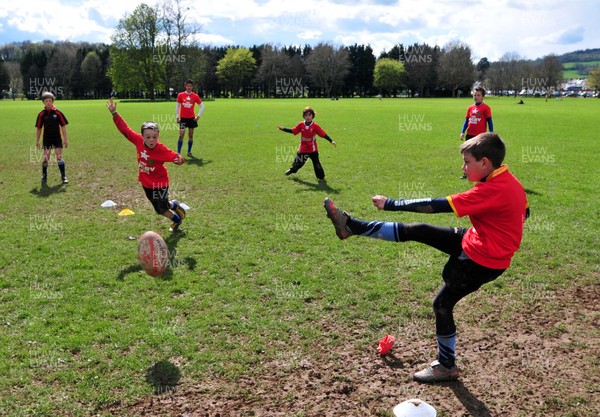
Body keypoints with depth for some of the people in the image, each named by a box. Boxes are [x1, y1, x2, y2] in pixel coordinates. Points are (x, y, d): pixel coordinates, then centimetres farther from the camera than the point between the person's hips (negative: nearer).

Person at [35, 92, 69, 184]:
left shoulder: (58, 112, -3)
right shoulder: (41, 114, 0)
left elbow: (63, 126, 1)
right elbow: (39, 128, 7)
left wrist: (65, 139, -2)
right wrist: (37, 141, 7)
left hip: (57, 137, -1)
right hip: (47, 138, 1)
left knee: (59, 156, -6)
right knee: (46, 157, -1)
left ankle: (63, 176, 2)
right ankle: (44, 176, 15)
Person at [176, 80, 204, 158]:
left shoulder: (195, 96, -1)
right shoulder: (180, 95, -1)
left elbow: (202, 106, 4)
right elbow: (177, 106, 6)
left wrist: (198, 116, -3)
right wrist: (177, 116, 2)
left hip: (192, 118, 2)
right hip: (183, 118, -1)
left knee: (191, 135, 7)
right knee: (181, 135, -8)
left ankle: (189, 152, 18)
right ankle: (178, 153, -4)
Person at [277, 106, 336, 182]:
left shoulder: (315, 126, -12)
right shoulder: (301, 125, -4)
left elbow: (324, 134, -14)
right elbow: (292, 131, 3)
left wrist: (331, 141, -23)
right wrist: (283, 129, -3)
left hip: (313, 149, -3)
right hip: (303, 149, 3)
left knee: (316, 163, -1)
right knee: (298, 162, 17)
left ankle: (321, 177, 13)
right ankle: (292, 170, 45)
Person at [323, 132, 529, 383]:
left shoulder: (492, 190, -30)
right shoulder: (508, 181, -1)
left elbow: (437, 206, -30)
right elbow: (524, 210, 16)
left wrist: (392, 204, -24)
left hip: (480, 261, -9)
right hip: (471, 242, 9)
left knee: (443, 304, 4)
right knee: (414, 231, 1)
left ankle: (447, 366, 24)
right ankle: (351, 226, 7)